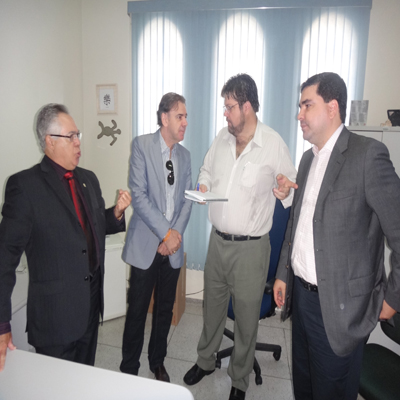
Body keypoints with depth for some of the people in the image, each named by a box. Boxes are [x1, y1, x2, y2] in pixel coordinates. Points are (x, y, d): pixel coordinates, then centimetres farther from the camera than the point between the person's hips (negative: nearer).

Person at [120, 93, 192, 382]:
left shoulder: (184, 154, 9)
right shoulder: (142, 145, -6)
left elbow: (186, 201, 8)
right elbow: (138, 196, -13)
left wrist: (175, 235, -5)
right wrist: (166, 233, -15)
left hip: (173, 247, 4)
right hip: (146, 244, -4)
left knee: (165, 309, 15)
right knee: (137, 311, 6)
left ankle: (158, 363, 36)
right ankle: (129, 369, 28)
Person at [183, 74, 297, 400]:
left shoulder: (274, 143, -12)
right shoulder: (222, 137, 4)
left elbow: (292, 185, -4)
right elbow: (207, 169, 18)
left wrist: (285, 192, -27)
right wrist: (204, 186, -3)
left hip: (251, 246, -5)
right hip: (218, 240, 5)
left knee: (246, 316, 12)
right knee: (212, 306, 22)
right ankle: (206, 361, 47)